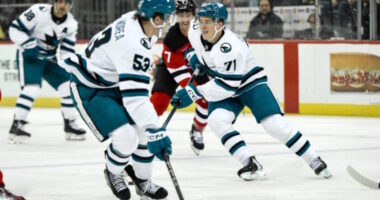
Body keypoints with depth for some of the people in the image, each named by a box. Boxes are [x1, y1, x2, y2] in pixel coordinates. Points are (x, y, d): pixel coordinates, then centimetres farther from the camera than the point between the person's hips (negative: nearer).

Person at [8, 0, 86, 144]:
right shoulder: (39, 12, -22)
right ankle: (16, 126, -18)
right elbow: (15, 28, -18)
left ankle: (69, 125, 14)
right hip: (28, 55, -6)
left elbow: (67, 49, 1)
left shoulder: (71, 24, -4)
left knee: (68, 86, 1)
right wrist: (29, 45, -27)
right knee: (31, 88, -24)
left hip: (49, 58, 6)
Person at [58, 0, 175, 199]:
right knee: (126, 137, -19)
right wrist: (155, 132, -39)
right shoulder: (133, 44, -35)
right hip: (89, 90, -9)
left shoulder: (134, 20, -8)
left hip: (114, 82, 10)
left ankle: (143, 182, 21)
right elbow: (134, 96, -38)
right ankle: (114, 174, 12)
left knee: (145, 132, 2)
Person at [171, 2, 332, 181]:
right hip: (224, 86, 6)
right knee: (217, 120, -22)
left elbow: (227, 86, -33)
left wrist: (194, 92, -32)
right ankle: (250, 163, -21)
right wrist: (195, 55, 1)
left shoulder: (231, 47, -34)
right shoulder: (195, 31, -12)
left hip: (251, 84, -6)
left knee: (275, 124, -17)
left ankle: (314, 160, -3)